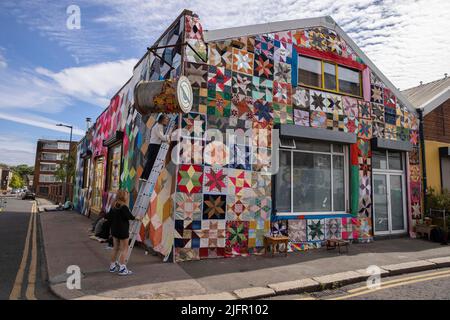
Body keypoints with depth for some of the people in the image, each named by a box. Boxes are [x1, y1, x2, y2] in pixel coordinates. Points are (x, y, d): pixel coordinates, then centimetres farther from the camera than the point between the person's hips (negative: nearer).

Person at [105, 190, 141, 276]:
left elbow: (109, 216, 9)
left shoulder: (114, 206, 5)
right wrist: (136, 218, -5)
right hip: (122, 231, -8)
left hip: (114, 230, 8)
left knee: (116, 248, 18)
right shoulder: (124, 207, -20)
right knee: (124, 249, 1)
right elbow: (129, 216, -22)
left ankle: (112, 266, 27)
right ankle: (122, 268, 1)